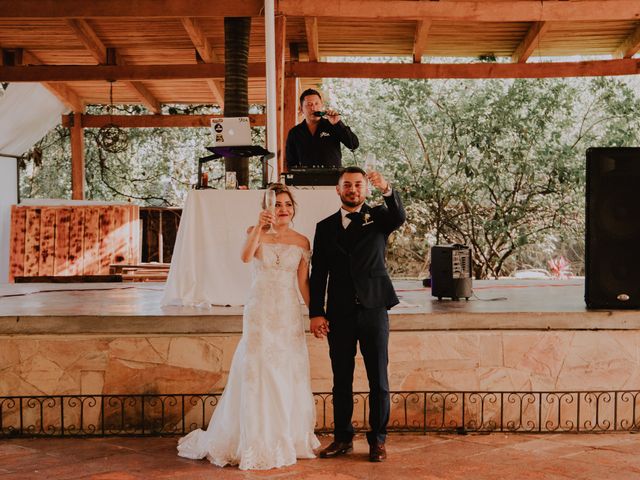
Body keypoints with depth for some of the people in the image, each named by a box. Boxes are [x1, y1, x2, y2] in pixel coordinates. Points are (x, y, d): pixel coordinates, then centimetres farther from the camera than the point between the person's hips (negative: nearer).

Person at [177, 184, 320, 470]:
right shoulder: (256, 233, 1)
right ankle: (257, 444, 11)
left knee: (289, 376, 7)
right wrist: (259, 226, -31)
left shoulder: (301, 242, 6)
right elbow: (246, 257, -21)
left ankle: (290, 439, 23)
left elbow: (303, 283, 8)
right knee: (257, 374, -1)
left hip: (290, 314, 2)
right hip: (260, 311, -2)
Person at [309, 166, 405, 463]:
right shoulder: (325, 227, 10)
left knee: (378, 380, 3)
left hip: (374, 308, -2)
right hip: (339, 314, 2)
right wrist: (315, 313, 0)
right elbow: (318, 274, 7)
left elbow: (399, 217, -17)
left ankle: (378, 440, 13)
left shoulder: (378, 217, 7)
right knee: (341, 381, 9)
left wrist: (386, 190, -36)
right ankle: (342, 438, 20)